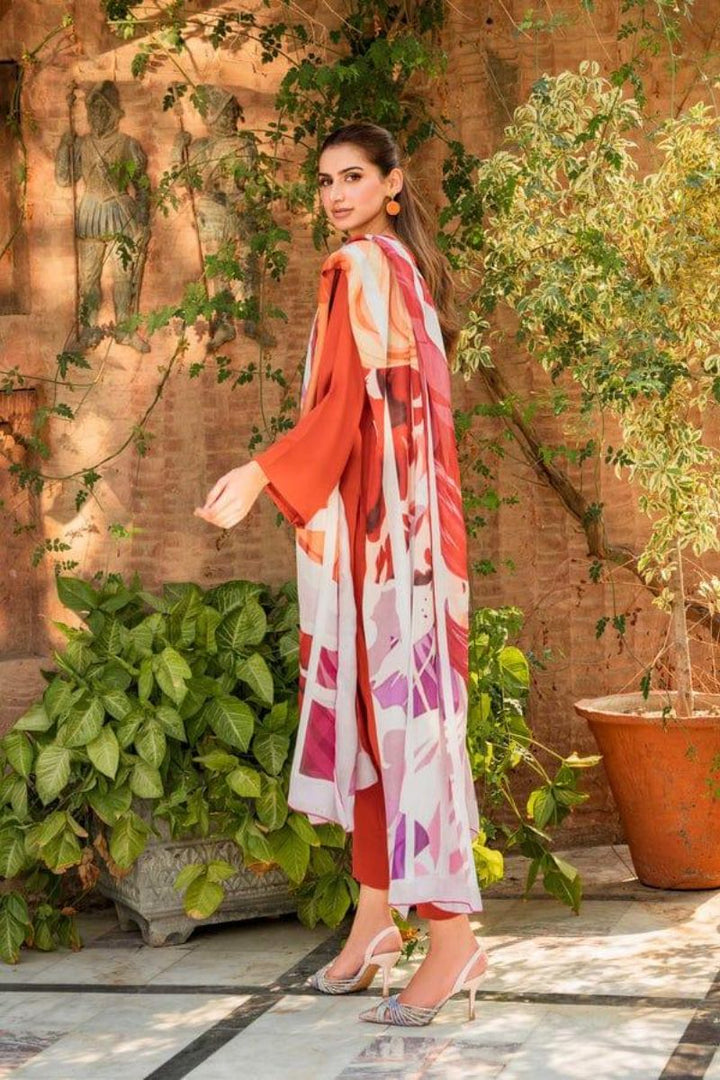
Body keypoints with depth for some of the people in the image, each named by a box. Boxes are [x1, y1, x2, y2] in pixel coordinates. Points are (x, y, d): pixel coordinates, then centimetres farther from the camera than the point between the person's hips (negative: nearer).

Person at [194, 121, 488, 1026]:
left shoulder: (356, 269, -9)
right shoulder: (407, 268, 18)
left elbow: (342, 405, -17)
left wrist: (264, 476, -27)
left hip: (377, 520, -9)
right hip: (396, 518, 9)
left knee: (398, 701, -10)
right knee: (371, 699, 11)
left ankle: (452, 936, -9)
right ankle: (376, 915, 17)